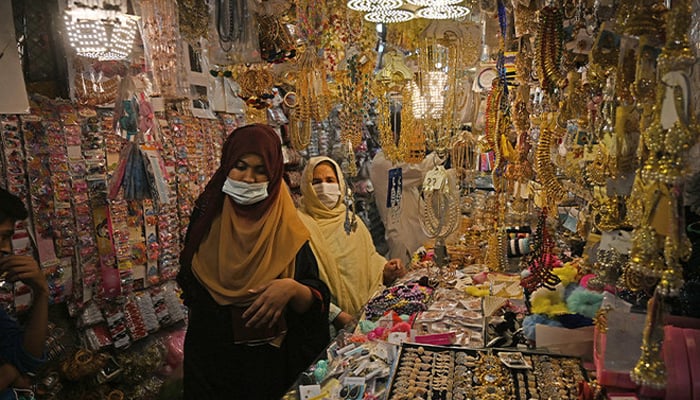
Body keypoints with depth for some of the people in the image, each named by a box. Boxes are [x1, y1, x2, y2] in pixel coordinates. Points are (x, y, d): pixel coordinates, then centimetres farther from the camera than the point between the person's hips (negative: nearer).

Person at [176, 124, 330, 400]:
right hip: (208, 357, 2)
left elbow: (317, 299, -12)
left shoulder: (286, 230, -10)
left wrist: (292, 290, -31)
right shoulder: (207, 217, -4)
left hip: (268, 362, -1)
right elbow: (188, 283, 7)